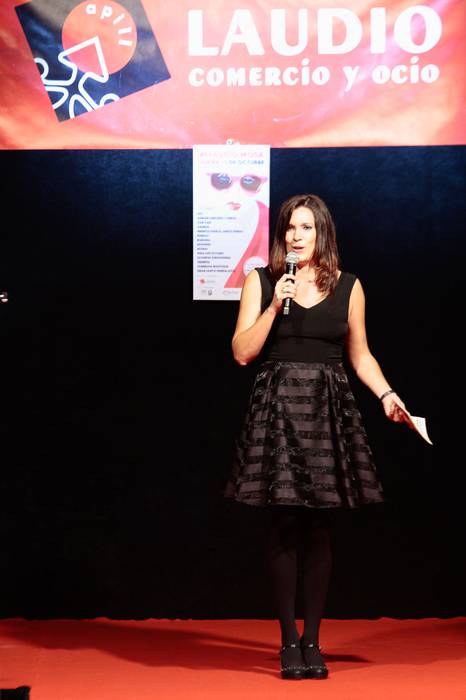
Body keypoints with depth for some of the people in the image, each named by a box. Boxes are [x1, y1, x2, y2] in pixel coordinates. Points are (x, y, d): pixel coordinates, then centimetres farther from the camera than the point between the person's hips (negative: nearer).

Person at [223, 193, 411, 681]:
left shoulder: (347, 286, 9)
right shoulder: (261, 281, 4)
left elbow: (359, 353, 13)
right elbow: (242, 352, -2)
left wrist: (386, 393, -1)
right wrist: (275, 305, -11)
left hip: (329, 410, 2)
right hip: (278, 408, -1)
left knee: (321, 529, 3)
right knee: (285, 526, -3)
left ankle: (312, 641, 12)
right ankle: (289, 641, 7)